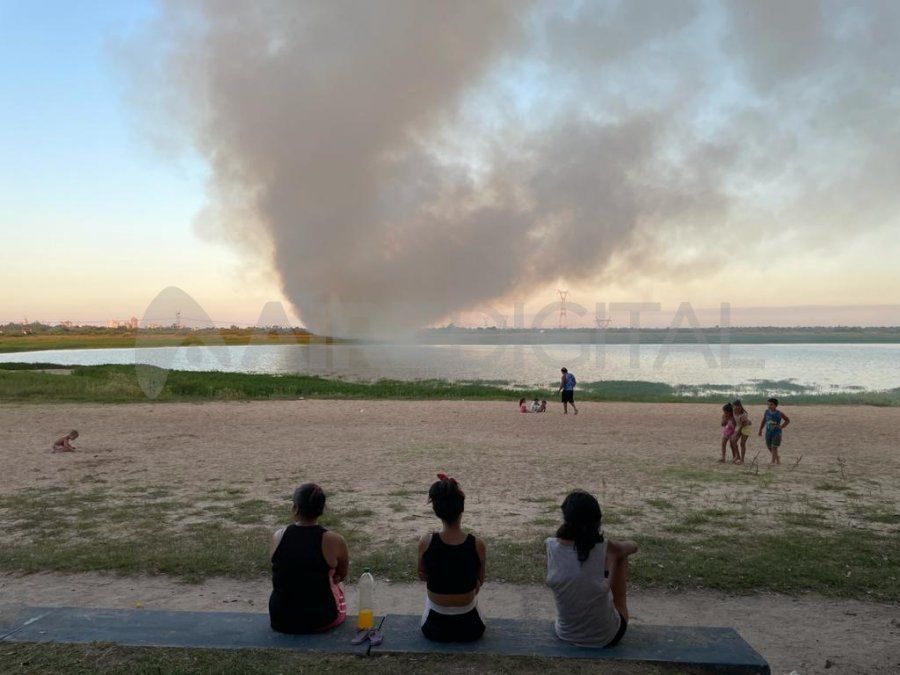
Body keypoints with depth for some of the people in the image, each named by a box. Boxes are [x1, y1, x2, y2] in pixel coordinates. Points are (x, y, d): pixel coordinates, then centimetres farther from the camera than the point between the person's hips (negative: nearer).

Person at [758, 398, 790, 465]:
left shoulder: (779, 413, -11)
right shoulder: (766, 412, -3)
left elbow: (788, 420, 3)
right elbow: (763, 421, 9)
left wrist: (781, 426, -10)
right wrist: (760, 430, 4)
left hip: (777, 433, -4)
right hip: (768, 433, 4)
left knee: (774, 448, -9)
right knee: (769, 447, 14)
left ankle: (773, 462, -6)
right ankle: (777, 458, 38)